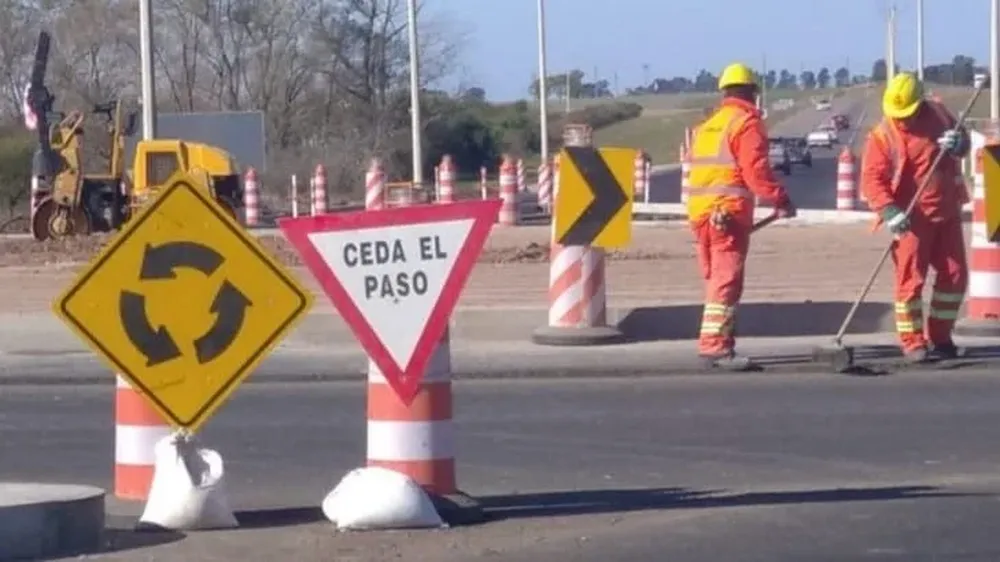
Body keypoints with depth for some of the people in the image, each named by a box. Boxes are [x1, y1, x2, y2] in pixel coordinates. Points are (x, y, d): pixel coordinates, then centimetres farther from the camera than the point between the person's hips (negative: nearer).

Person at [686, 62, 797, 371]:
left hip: (699, 210, 8)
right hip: (728, 212, -8)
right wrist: (780, 200, -11)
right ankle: (715, 346, -17)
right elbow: (756, 170, -15)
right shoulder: (748, 123, -4)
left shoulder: (707, 125, 21)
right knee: (727, 280, -10)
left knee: (715, 279, 15)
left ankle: (714, 344, 19)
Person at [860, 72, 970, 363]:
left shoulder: (938, 113, 2)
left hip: (947, 212, 6)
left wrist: (959, 143, -8)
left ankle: (939, 337, 20)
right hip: (912, 218, -5)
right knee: (911, 278, -7)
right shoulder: (882, 136, -13)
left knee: (955, 274, 8)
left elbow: (964, 141, 17)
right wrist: (889, 211, -31)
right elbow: (871, 178, -17)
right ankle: (912, 342, 1)